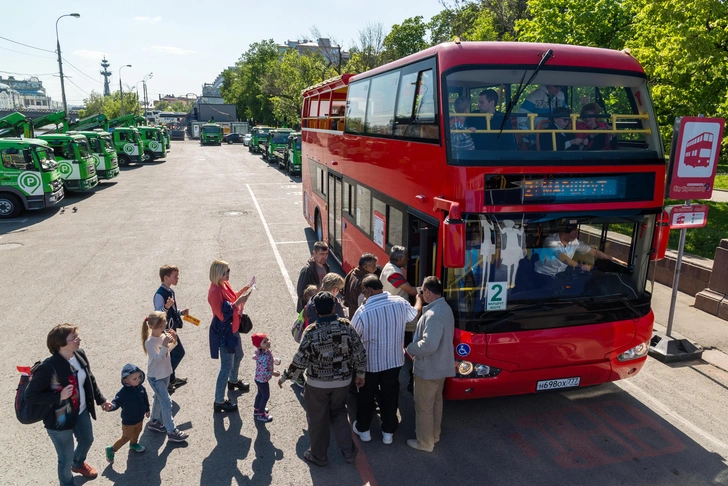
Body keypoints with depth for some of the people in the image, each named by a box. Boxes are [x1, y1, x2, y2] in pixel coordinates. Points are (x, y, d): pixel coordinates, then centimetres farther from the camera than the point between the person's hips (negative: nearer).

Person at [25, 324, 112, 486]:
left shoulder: (80, 354, -10)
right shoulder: (48, 368, -31)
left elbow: (90, 380, 6)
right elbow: (30, 396, -22)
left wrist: (100, 400, 9)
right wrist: (60, 396, -31)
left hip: (81, 412, 7)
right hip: (60, 421, -7)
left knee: (87, 440, 31)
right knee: (66, 458, 14)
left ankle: (78, 464, 64)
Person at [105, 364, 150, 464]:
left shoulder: (140, 387, -12)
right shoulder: (123, 392, -31)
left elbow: (145, 398, 4)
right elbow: (116, 402, -36)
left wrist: (147, 410, 16)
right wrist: (111, 406, -60)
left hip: (140, 417, 7)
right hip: (128, 421, -7)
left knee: (137, 432, 29)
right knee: (126, 437, 8)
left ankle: (133, 444, 58)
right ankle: (111, 450, 30)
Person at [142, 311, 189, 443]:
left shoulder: (163, 335, -6)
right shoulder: (149, 342, -24)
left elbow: (168, 350, 9)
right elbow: (158, 358, -29)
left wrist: (173, 341, -9)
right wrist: (165, 344, -35)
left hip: (165, 374, 7)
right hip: (155, 377, -7)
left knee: (159, 399, 23)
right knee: (166, 402, -6)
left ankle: (154, 422, 42)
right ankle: (172, 432, 0)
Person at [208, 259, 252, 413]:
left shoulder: (224, 284, -1)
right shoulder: (215, 292, -28)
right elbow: (222, 315, -28)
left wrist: (242, 291, 1)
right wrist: (238, 302, -30)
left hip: (232, 328, 10)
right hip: (223, 331, -10)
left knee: (238, 355, 30)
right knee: (226, 366, -1)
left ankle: (233, 381, 56)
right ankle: (219, 402, 11)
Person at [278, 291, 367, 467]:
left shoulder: (312, 332, -21)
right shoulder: (346, 326, -12)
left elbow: (300, 361, -17)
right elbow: (360, 353, -5)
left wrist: (285, 377, -1)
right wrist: (360, 374, 10)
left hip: (317, 384, -3)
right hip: (343, 381, 3)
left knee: (318, 419, 16)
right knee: (339, 413, 25)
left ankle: (318, 456, 33)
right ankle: (349, 452, 27)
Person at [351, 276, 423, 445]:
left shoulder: (363, 311, -26)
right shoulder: (400, 303, -13)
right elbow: (415, 314, 9)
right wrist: (419, 299, 29)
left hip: (370, 362, -3)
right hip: (394, 360, 3)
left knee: (366, 395, 18)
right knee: (390, 395, 19)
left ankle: (363, 429, 35)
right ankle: (388, 431, 32)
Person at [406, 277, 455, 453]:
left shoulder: (433, 314, -30)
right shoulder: (444, 308, 3)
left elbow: (428, 345, -33)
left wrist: (410, 348, -16)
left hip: (428, 368, -10)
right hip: (441, 365, 10)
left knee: (424, 406, 7)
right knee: (436, 402, 24)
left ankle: (425, 442, 21)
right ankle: (434, 435, 40)